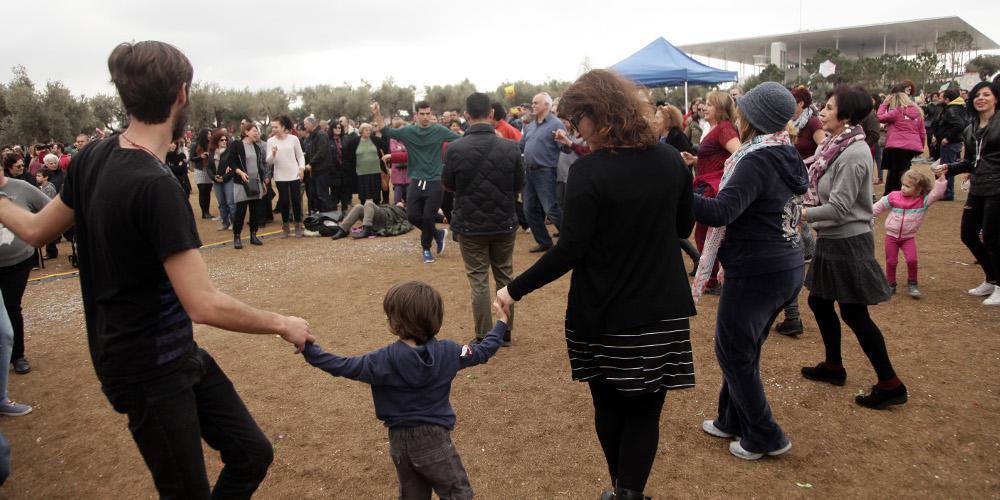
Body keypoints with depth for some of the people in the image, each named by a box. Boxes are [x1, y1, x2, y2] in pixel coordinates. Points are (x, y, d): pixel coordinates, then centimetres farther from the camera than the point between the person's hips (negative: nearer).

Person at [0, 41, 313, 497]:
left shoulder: (93, 157, 0)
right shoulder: (156, 186, -27)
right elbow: (204, 305, -28)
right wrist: (283, 324, -15)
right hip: (150, 370, -9)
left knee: (252, 454, 11)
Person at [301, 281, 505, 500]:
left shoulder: (383, 361, -16)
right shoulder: (447, 352, -12)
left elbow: (341, 366, -12)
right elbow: (483, 351, 2)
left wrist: (307, 348, -3)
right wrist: (501, 322, 17)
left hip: (400, 441, 2)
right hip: (435, 440, -1)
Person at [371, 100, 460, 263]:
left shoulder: (440, 131, -5)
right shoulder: (408, 131, 1)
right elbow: (387, 132, 3)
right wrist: (377, 114, -10)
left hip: (435, 182, -3)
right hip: (416, 181, 3)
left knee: (428, 218, -2)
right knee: (413, 216, -1)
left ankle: (426, 248, 22)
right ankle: (438, 233, 25)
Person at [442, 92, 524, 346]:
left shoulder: (455, 149, -15)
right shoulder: (510, 147, -11)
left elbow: (448, 185, 0)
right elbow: (519, 184, 2)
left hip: (470, 225, -1)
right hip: (505, 223, 2)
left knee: (479, 280, 8)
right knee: (504, 277, 17)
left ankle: (483, 338, 12)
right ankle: (505, 332, 25)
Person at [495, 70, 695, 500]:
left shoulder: (588, 171, -17)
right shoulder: (671, 161, 0)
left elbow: (570, 250, -18)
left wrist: (515, 289, -9)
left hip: (603, 314, -3)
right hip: (661, 310, 3)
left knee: (609, 407, 17)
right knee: (644, 410, 11)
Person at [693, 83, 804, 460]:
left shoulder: (757, 160, -21)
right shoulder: (786, 156, 9)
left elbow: (720, 213, -32)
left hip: (757, 272, -9)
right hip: (787, 268, 9)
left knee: (733, 351, 6)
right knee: (743, 348, 21)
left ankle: (765, 437, 16)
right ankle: (733, 421, 34)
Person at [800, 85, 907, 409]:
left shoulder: (853, 154, -21)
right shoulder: (833, 145, 6)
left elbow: (838, 207, -24)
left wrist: (798, 213, -19)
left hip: (848, 243, -9)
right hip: (831, 240, 9)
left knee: (854, 313, -2)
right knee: (819, 302, 18)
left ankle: (890, 384, 11)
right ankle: (833, 366, 35)